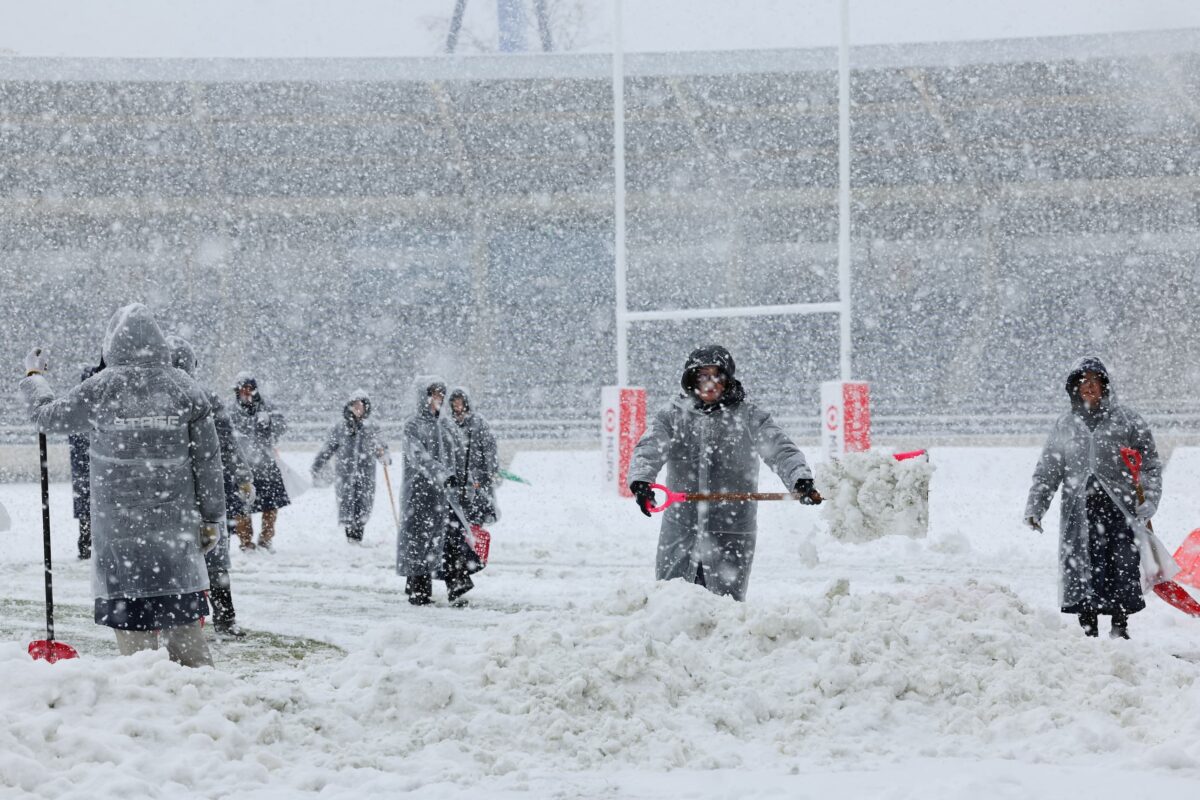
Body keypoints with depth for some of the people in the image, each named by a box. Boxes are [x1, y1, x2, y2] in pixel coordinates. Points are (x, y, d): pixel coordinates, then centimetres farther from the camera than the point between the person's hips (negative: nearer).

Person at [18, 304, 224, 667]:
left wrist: (33, 376, 30)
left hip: (119, 524, -3)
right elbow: (208, 461, 2)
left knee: (133, 624, 2)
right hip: (175, 524, 3)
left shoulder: (100, 389, -7)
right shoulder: (184, 388, 0)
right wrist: (211, 519, 10)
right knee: (182, 620, 9)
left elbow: (48, 416, 10)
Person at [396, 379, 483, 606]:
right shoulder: (413, 425, -4)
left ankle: (457, 588, -12)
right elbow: (419, 457, -17)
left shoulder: (444, 425, 15)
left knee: (455, 537, -8)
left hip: (446, 492, 5)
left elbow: (458, 455, 19)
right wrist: (443, 475, -27)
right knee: (420, 538, 0)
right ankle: (417, 591, 10)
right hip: (421, 491, -5)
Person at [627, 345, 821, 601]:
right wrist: (640, 481, -32)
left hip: (731, 534, -2)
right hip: (680, 528, 2)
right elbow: (649, 449, -11)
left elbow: (781, 450, -11)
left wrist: (801, 480, -31)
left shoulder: (749, 416, -1)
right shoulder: (672, 414, 3)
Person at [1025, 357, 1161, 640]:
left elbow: (1150, 465, 4)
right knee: (1083, 573, -3)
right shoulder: (1065, 425, 15)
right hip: (1080, 514, 2)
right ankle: (1089, 632, 4)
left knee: (1123, 571, -4)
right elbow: (1047, 471, 16)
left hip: (1121, 511, -2)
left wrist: (1149, 502, -9)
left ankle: (1120, 628, 8)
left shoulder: (1127, 421, 6)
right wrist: (1035, 507, 5)